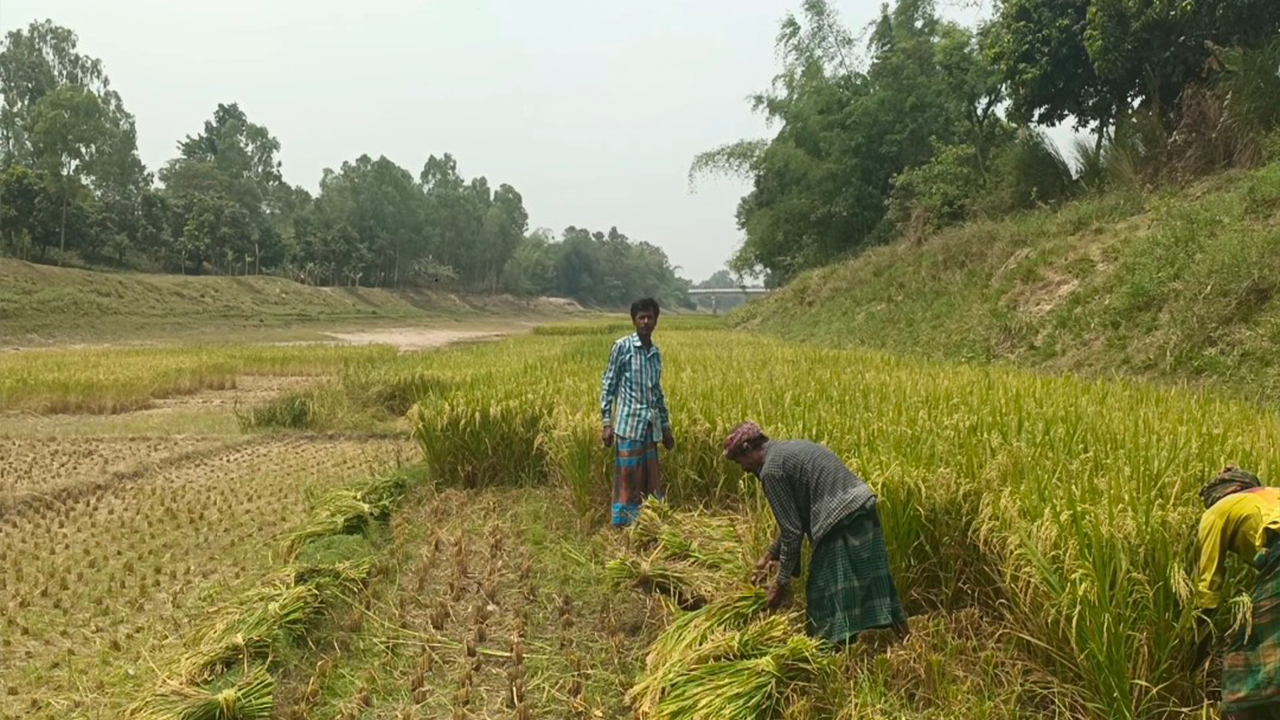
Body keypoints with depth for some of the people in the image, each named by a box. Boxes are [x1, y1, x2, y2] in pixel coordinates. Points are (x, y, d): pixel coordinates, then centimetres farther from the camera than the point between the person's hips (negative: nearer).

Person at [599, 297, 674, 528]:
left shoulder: (656, 353, 13)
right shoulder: (622, 346, -3)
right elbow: (608, 385, -3)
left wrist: (666, 426, 20)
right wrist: (607, 423, -9)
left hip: (650, 427, 6)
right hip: (629, 425, -6)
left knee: (651, 481, 6)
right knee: (627, 480, -4)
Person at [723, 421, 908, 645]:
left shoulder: (771, 470, -8)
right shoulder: (788, 450, 20)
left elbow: (792, 530, -8)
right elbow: (796, 517, 26)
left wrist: (782, 581, 1)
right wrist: (770, 556, 28)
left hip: (842, 521, -9)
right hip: (863, 507, 10)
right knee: (874, 584, 18)